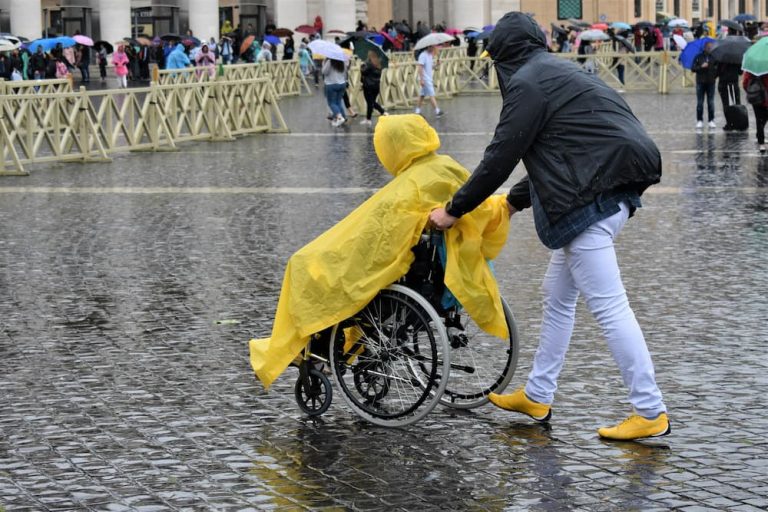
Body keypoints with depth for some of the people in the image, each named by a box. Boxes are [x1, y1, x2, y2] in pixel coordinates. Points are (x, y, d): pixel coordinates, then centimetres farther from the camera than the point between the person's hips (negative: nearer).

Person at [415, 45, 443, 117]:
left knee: (422, 95, 11)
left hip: (429, 79, 9)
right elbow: (420, 68, -20)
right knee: (431, 95, -9)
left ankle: (418, 111, 16)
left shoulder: (430, 55, 12)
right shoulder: (423, 55, -15)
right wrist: (421, 79, -25)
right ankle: (437, 111, -9)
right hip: (425, 79, -9)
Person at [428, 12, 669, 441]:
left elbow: (500, 158, -7)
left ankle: (651, 412, -8)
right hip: (610, 192, 10)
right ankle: (537, 397, 29)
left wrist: (454, 210, 3)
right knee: (558, 296, 19)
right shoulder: (558, 73, 23)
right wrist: (515, 200, 34)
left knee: (609, 306, -9)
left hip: (590, 201, -10)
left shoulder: (527, 83, -7)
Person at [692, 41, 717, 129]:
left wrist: (715, 75, -6)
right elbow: (693, 68, -2)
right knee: (700, 103, 0)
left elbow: (718, 68, 9)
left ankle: (711, 120, 8)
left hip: (711, 83, 1)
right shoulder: (698, 57, 2)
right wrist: (701, 67, -16)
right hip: (700, 82, -1)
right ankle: (699, 121, 5)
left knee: (711, 103, 2)